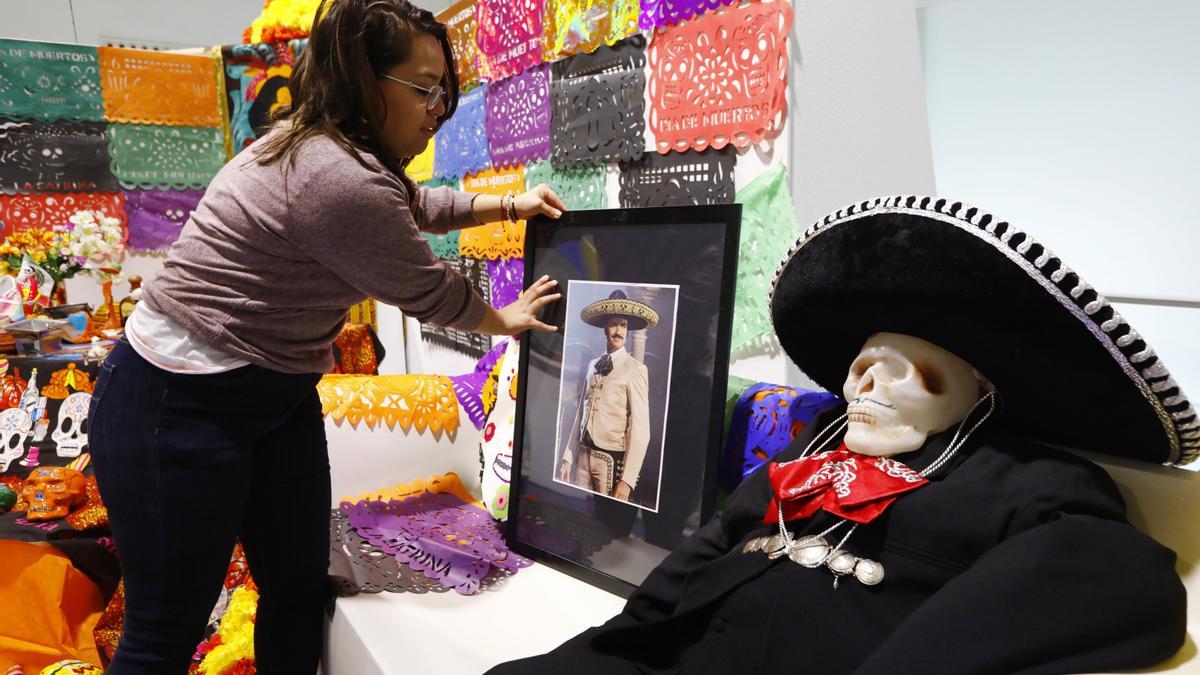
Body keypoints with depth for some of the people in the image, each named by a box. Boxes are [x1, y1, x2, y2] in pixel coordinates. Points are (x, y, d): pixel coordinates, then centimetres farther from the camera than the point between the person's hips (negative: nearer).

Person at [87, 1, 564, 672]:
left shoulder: (321, 145, 4)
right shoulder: (339, 181, -27)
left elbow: (414, 203, 24)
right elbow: (426, 291, -13)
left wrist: (509, 205, 17)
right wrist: (504, 321, 5)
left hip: (278, 392, 10)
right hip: (180, 408, -10)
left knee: (301, 589, 14)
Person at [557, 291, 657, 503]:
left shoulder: (635, 369, -10)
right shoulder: (592, 365, 9)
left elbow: (640, 430, -13)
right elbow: (580, 415, 13)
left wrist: (627, 480, -17)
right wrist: (568, 457, 9)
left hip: (612, 459, -5)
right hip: (584, 455, 5)